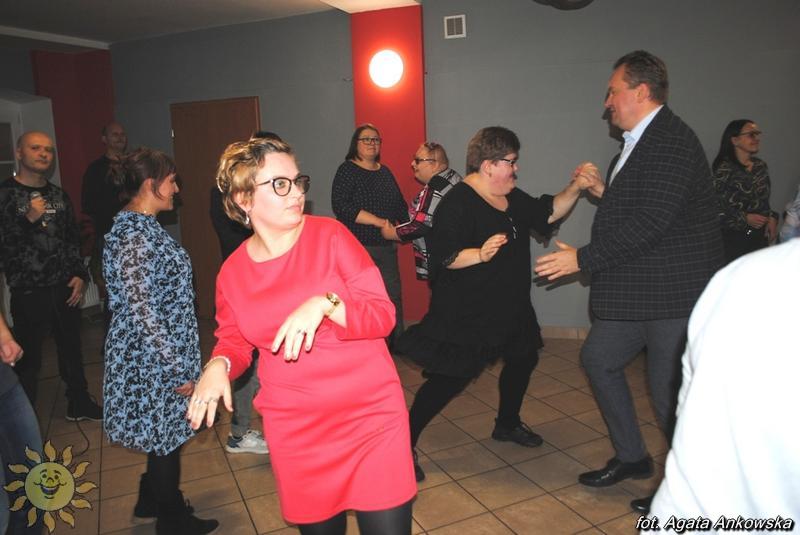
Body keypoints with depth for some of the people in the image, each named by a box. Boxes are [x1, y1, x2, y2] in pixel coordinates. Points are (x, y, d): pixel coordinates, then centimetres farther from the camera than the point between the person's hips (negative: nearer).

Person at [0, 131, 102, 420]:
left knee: (71, 347, 16)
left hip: (65, 289, 5)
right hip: (28, 292, -5)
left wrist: (80, 274, 5)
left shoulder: (59, 195, 10)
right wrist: (29, 220, -24)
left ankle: (79, 403, 33)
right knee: (28, 357, 1)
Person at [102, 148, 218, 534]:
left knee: (165, 435, 23)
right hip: (154, 360, -9)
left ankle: (153, 500, 42)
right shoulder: (133, 237, -23)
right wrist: (176, 368, -21)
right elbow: (140, 312, -25)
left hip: (160, 354, 9)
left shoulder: (142, 226, 8)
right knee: (166, 438, 7)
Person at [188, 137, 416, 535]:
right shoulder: (232, 272, -1)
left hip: (370, 414, -2)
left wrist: (324, 304, -30)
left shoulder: (330, 236, -10)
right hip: (295, 430, 2)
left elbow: (382, 315, -13)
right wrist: (219, 364, -9)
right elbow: (233, 341, 13)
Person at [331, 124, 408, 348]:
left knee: (393, 295, 8)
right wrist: (378, 221, -20)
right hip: (358, 246, -6)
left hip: (386, 245, 6)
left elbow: (400, 204, 23)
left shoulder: (385, 172, 16)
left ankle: (397, 342, 22)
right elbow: (340, 205, -19)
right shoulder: (347, 170, -4)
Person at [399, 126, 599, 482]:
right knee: (450, 379, -8)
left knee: (523, 358, 22)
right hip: (464, 314, -10)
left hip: (507, 306, 10)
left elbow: (547, 213, 14)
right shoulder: (457, 203, -19)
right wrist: (481, 254, -37)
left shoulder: (512, 198, 9)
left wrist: (575, 189, 2)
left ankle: (507, 424, 44)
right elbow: (444, 257, -24)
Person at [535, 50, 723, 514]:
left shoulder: (670, 141, -18)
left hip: (675, 292, -10)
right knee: (599, 358, 17)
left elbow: (651, 221, -27)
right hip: (638, 289, 11)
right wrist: (604, 192, 7)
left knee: (670, 393, 0)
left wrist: (582, 259, -22)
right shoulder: (643, 141, 14)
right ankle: (632, 456, 34)